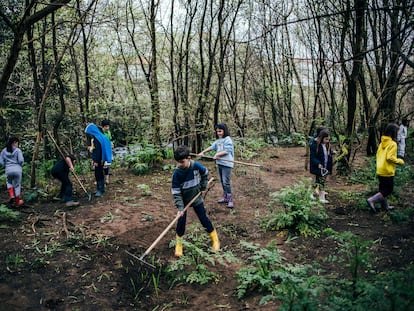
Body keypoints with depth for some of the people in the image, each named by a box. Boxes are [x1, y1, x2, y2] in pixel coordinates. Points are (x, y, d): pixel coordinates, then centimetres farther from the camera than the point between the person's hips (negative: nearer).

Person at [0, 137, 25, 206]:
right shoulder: (18, 150, -5)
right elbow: (21, 160, -13)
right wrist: (21, 165, 8)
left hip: (8, 170, 3)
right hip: (17, 170, -3)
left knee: (9, 182, 30)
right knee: (17, 185, 12)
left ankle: (12, 195, 10)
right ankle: (17, 202, 23)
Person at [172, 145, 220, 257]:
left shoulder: (196, 166, -21)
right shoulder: (177, 173, -24)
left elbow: (205, 173, 3)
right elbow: (176, 192, -20)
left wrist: (203, 186, 3)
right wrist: (180, 207, -24)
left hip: (196, 198, 1)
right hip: (183, 200, -1)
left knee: (204, 219, 6)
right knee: (181, 221, -3)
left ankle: (215, 240, 23)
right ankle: (178, 245, 16)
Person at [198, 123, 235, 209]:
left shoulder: (227, 140, -10)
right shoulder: (218, 140, 15)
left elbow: (226, 151, -17)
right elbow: (211, 147, 8)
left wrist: (217, 154, -19)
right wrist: (202, 152, 0)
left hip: (226, 163, -9)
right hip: (219, 163, 9)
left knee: (226, 182, -11)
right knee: (222, 181, 14)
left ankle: (230, 200, -5)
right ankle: (225, 197, 25)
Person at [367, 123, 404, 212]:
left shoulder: (382, 143, 7)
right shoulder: (393, 144, -16)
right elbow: (390, 157, -23)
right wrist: (399, 161, -8)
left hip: (380, 171, 8)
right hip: (387, 172, -8)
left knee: (383, 189, 17)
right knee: (388, 190, 3)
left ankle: (385, 206, 27)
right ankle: (372, 200, -11)